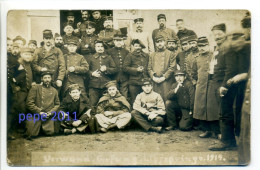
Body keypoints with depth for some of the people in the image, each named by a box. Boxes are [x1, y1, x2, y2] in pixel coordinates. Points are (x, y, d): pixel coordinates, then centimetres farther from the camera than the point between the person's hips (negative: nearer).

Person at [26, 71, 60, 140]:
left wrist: (50, 112, -5)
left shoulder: (54, 90, 11)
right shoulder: (35, 88, -1)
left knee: (50, 132, -14)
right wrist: (39, 112, -13)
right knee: (32, 134, -16)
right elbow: (29, 103, -6)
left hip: (49, 116, 3)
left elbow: (57, 104, 14)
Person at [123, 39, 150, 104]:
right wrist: (136, 70, -11)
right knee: (134, 102, 0)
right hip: (134, 82, -3)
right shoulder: (130, 56, 1)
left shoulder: (146, 56, 12)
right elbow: (125, 67, -5)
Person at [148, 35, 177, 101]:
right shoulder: (152, 55, 19)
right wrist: (153, 77, -4)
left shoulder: (171, 54, 6)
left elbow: (172, 68, -3)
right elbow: (149, 68, 13)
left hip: (166, 82, -3)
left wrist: (164, 77, -11)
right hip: (155, 82, 3)